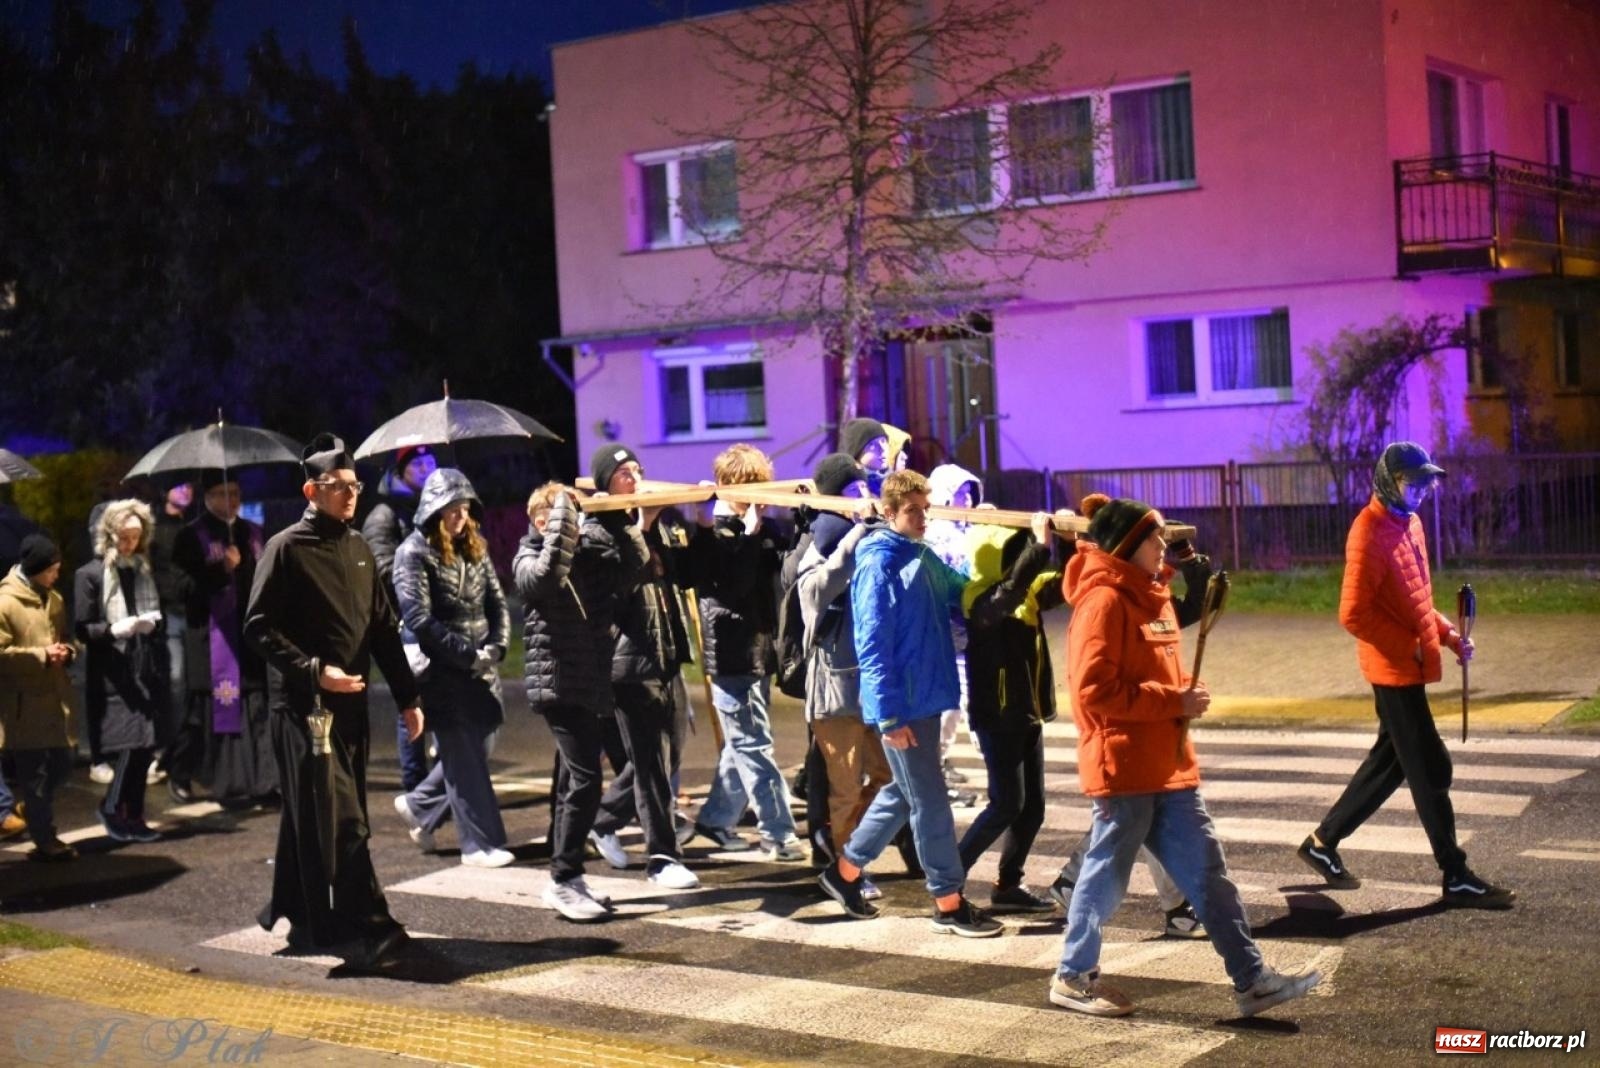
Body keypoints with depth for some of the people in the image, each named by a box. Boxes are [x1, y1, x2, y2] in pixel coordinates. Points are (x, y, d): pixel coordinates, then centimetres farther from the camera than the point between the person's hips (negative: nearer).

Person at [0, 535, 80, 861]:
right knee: (32, 773, 0)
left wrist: (67, 650, 1)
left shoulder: (54, 599, 13)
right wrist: (41, 655, -19)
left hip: (55, 697, 7)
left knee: (60, 765, 10)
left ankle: (36, 815, 32)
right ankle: (44, 840, 8)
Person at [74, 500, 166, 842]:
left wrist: (154, 624, 0)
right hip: (115, 677, -5)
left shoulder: (145, 570, 15)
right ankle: (112, 807, 7)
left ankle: (134, 817, 15)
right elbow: (81, 629, -4)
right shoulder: (90, 574, -1)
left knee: (145, 747, 5)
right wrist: (113, 629, -21)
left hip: (148, 673, 5)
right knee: (132, 743, -13)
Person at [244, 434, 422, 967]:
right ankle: (371, 926, -10)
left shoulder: (359, 549, 14)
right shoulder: (286, 549, -5)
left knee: (309, 815, 15)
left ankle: (293, 910, 27)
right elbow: (260, 626, -10)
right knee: (341, 818, -9)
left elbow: (384, 627, 15)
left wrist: (408, 696, 12)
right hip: (304, 703, -7)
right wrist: (315, 671, -19)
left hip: (351, 702, 7)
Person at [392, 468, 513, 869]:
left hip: (479, 668, 7)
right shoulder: (414, 553, -8)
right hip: (440, 669, -7)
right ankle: (480, 843, 4)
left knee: (479, 747, 12)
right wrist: (468, 654, -17)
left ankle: (418, 805, 32)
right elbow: (419, 619, -15)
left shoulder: (474, 547, 11)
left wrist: (496, 647, -8)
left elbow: (497, 602, 10)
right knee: (464, 757, -3)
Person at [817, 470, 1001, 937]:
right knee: (929, 802, -2)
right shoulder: (878, 565, -15)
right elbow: (872, 645, -17)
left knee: (902, 793, 18)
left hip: (928, 698, 9)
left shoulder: (925, 559, 9)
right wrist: (890, 717, -18)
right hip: (901, 705, -9)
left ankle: (845, 870, 32)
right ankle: (949, 904, 8)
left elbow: (962, 595, 22)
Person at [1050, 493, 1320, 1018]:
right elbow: (1094, 689, -22)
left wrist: (1184, 696, 1)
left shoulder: (1149, 595, 15)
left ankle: (1251, 980, 9)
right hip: (1124, 767, -9)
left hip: (1166, 765, 9)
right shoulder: (1104, 600, -15)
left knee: (1207, 870, 7)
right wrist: (1173, 702, -19)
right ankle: (1073, 977, 19)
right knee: (1108, 873, 3)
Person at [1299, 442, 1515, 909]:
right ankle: (1457, 879, 4)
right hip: (1395, 668, -10)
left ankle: (1324, 842, 26)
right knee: (1430, 769, -4)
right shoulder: (1370, 534, -17)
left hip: (1408, 667, 10)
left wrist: (1446, 632, 7)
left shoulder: (1409, 523, 12)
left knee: (1391, 759, 16)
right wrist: (1411, 647, -18)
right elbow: (1353, 614, -21)